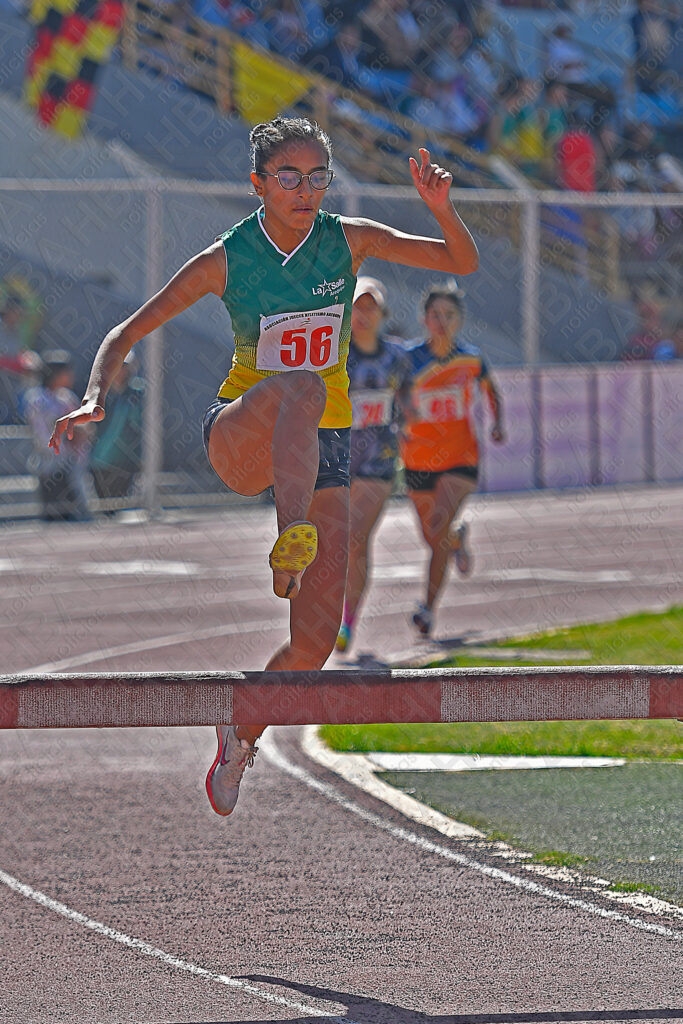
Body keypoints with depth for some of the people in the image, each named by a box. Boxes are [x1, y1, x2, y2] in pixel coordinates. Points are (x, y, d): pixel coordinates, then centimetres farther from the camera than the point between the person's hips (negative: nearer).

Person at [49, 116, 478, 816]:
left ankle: (240, 735, 21)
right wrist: (95, 398, -23)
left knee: (315, 639, -7)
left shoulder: (347, 240, -3)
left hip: (321, 450, 3)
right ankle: (291, 544, -54)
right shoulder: (226, 260, -9)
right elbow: (127, 334, -5)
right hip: (240, 438, -3)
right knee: (303, 386, -40)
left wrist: (440, 208, -22)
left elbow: (462, 263, -2)